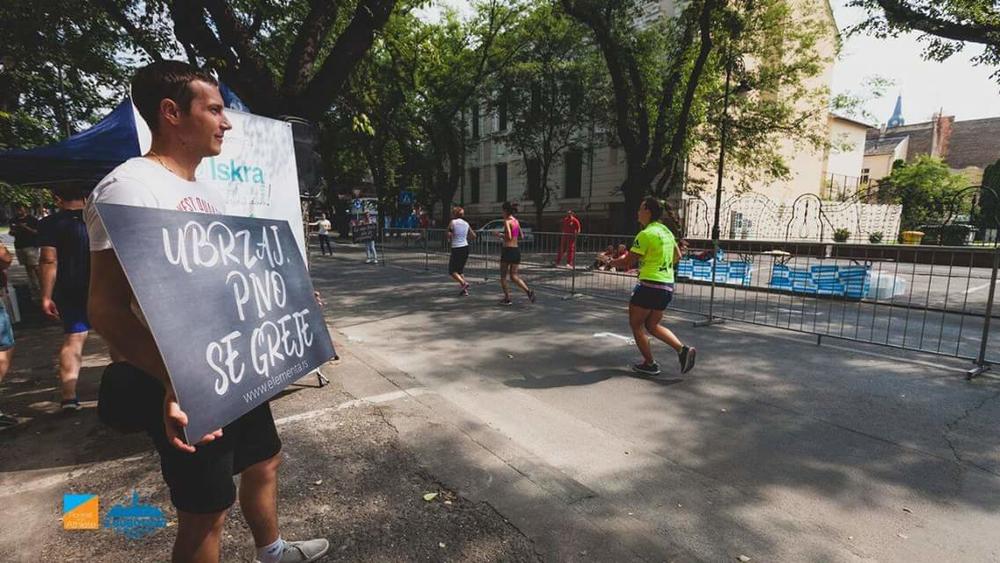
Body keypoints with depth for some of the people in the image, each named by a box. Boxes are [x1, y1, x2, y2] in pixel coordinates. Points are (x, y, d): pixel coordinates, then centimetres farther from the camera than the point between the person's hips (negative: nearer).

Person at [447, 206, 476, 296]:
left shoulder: (452, 222, -7)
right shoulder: (466, 223, 8)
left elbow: (449, 236, -13)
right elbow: (474, 236, 10)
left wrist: (450, 238, 8)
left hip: (456, 249, -6)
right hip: (465, 248, 6)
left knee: (452, 271, 6)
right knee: (460, 270, 17)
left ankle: (464, 283, -15)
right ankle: (465, 290, 10)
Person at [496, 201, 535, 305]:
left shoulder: (507, 221, -11)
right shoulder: (516, 221, 12)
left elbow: (509, 237, -22)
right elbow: (520, 235, 22)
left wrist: (500, 235, -4)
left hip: (507, 250, -7)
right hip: (516, 250, 7)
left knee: (503, 276, 9)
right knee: (514, 276, 12)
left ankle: (507, 299, 11)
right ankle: (528, 291, -6)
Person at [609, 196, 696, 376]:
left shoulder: (646, 234, -15)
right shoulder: (666, 231, 11)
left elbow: (627, 262, -14)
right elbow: (677, 255, 25)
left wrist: (610, 262, 4)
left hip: (650, 285, -9)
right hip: (668, 286, 9)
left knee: (636, 324, 9)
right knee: (652, 325, 20)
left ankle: (649, 364, 14)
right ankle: (683, 349, 5)